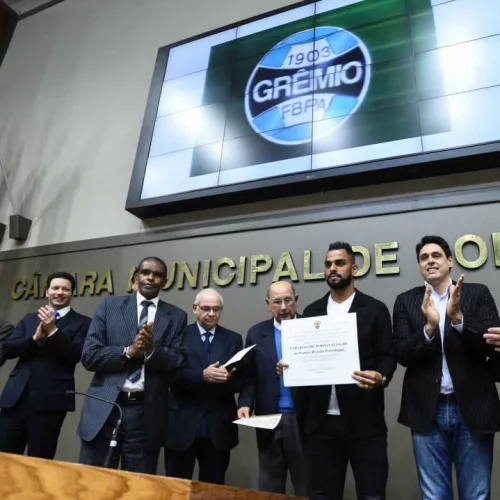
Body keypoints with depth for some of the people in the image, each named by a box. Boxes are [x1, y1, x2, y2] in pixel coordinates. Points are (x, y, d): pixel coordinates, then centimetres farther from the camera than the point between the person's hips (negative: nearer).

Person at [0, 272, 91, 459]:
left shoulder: (82, 323, 4)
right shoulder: (29, 318, 18)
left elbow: (75, 355, -9)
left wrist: (53, 330, -17)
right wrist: (35, 338, -10)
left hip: (49, 399, -4)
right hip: (15, 396, 4)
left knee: (39, 462, 3)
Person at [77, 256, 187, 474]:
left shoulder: (176, 317, 6)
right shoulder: (109, 306, 6)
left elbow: (178, 365, -1)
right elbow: (89, 356, -1)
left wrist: (152, 349, -18)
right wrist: (128, 351, -14)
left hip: (147, 413, 0)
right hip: (104, 408, 0)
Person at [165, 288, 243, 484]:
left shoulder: (233, 339, 6)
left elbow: (241, 381, 2)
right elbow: (171, 375, -11)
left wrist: (228, 378, -20)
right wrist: (202, 375, -25)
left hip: (218, 428, 2)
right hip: (183, 425, -2)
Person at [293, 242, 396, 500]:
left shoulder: (375, 309, 2)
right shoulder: (312, 311, 10)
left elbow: (388, 356, -1)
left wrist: (381, 378, -20)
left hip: (364, 421, -3)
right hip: (321, 422, 3)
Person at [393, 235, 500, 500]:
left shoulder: (478, 294, 2)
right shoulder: (406, 301, 3)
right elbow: (402, 355, -5)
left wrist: (458, 317, -23)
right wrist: (429, 327, -21)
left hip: (472, 408, 0)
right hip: (428, 411, 1)